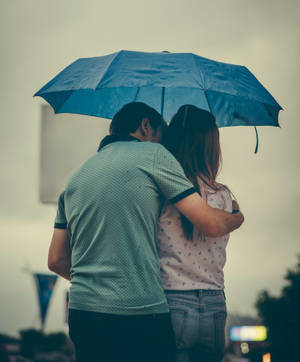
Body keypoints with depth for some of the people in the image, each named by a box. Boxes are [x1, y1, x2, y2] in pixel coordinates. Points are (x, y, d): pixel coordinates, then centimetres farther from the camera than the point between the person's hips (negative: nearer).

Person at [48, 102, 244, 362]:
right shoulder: (152, 154, 1)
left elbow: (56, 261, 17)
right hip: (140, 315, -6)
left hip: (81, 318, 7)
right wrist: (238, 217, 18)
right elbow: (211, 224, -4)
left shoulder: (76, 177, 18)